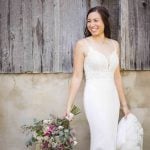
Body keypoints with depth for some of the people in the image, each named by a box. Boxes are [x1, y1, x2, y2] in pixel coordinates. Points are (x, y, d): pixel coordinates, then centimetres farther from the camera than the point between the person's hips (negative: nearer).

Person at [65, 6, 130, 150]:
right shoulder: (82, 44, -4)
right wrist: (69, 106, -8)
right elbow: (77, 77, -5)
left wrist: (124, 104, 16)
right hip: (95, 97, -5)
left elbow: (116, 76, 14)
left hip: (112, 97, 5)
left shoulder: (114, 44, 9)